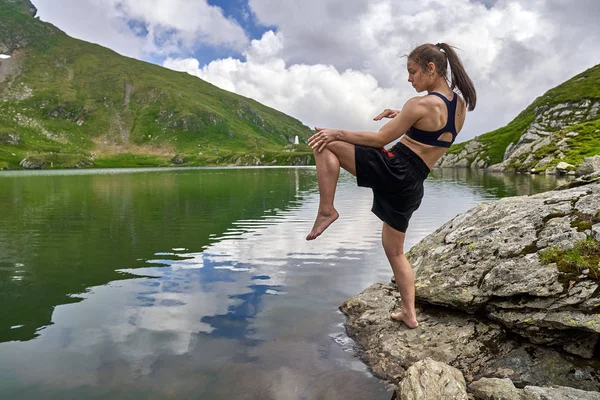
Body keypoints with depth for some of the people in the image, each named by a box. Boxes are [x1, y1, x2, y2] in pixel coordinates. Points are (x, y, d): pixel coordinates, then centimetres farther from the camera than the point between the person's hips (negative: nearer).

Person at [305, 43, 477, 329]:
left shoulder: (421, 104, -13)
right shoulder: (461, 105, 11)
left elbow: (380, 139, -10)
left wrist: (337, 133, -3)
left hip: (392, 169, -8)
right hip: (412, 186, 8)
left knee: (326, 143, -3)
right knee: (395, 249, 22)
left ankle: (327, 209, -9)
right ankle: (409, 313, 25)